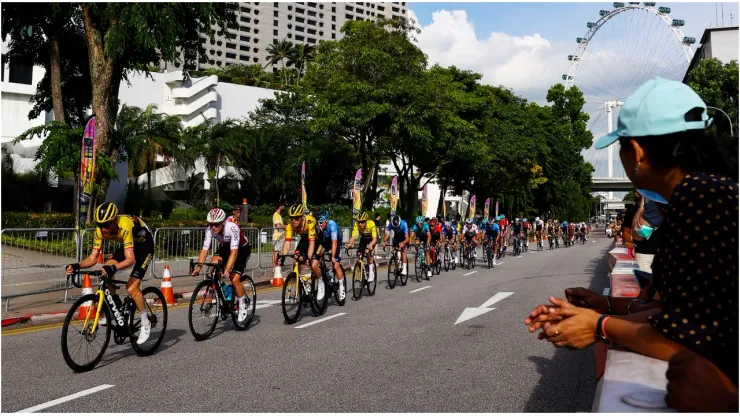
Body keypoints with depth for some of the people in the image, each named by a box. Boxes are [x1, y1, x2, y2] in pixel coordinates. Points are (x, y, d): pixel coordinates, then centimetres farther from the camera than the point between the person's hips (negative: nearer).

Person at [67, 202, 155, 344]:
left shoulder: (124, 226, -38)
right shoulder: (101, 230, -19)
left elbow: (130, 259, -42)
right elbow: (93, 257, -15)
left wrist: (113, 268, -58)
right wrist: (77, 266, -33)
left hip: (145, 245, -7)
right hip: (129, 244, 7)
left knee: (131, 288, -18)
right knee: (106, 273, -15)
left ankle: (146, 324, 1)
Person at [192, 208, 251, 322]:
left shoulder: (232, 228, -37)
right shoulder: (210, 230, -22)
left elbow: (234, 251, -42)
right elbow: (205, 249, -22)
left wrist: (227, 269, -52)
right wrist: (198, 267, -34)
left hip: (242, 249, -5)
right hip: (225, 247, 5)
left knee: (235, 279, -17)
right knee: (214, 262, -25)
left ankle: (243, 305, 5)